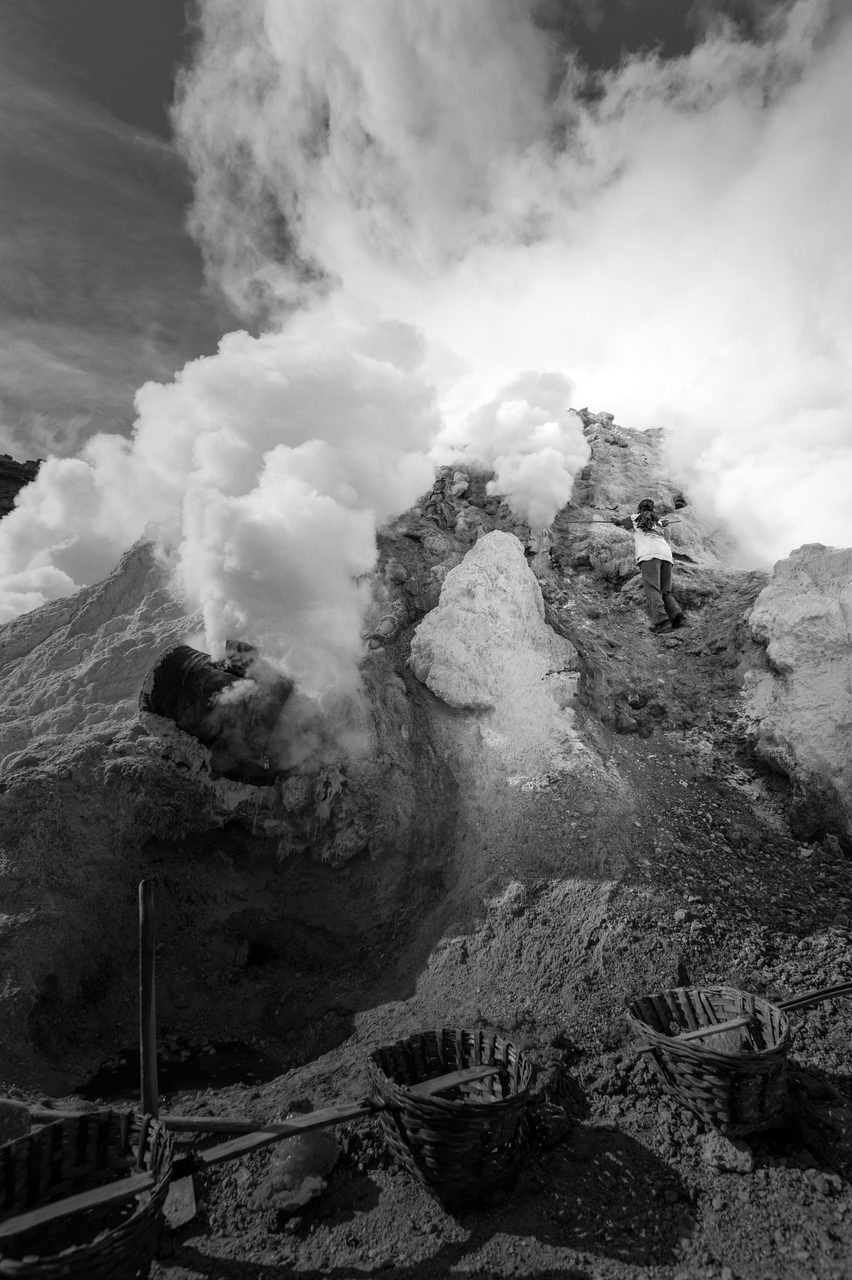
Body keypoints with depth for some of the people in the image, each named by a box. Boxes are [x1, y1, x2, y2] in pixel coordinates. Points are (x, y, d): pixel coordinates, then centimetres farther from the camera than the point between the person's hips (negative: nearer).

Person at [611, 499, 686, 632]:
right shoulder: (658, 523, 33)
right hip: (666, 556, 5)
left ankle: (661, 620, -35)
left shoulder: (634, 518, 24)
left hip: (649, 556, -4)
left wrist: (615, 519, 64)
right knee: (665, 592, 8)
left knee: (652, 590, -16)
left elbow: (619, 523, 42)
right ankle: (676, 615, -17)